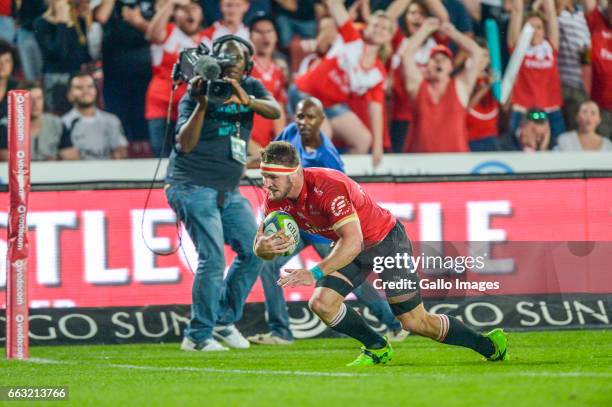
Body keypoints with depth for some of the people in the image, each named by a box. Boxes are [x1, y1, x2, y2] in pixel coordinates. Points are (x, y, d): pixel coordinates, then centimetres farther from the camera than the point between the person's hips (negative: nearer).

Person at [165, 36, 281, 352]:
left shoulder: (250, 88, 8)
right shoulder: (195, 97, -6)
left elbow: (275, 111, -12)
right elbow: (185, 143, -18)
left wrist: (246, 100, -30)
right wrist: (202, 104, -26)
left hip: (228, 192, 7)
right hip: (193, 186, -7)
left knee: (254, 252, 6)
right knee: (213, 258, -17)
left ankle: (223, 321, 19)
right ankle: (198, 336, -12)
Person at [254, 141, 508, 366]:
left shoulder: (328, 187, -35)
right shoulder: (276, 200, -12)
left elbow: (353, 242, -43)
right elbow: (260, 246, -8)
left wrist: (316, 273, -51)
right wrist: (264, 247, -34)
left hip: (386, 240, -7)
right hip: (351, 248, 7)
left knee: (415, 322, -5)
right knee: (321, 303, -14)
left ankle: (489, 345, 14)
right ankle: (377, 348, 9)